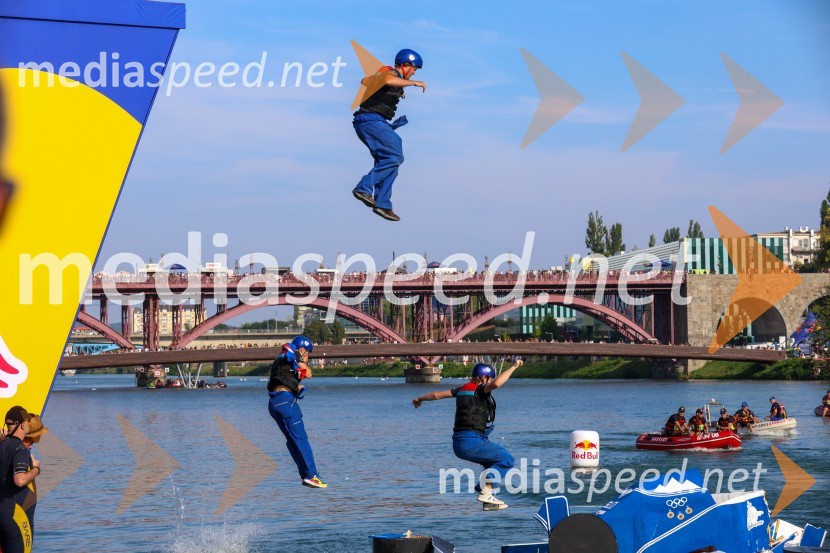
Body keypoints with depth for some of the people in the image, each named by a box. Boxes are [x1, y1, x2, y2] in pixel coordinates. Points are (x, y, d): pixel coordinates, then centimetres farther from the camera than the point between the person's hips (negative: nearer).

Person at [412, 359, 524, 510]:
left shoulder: (462, 389, 15)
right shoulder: (480, 390, -8)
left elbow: (436, 395, 22)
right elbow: (496, 383, -29)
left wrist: (420, 399, 39)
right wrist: (513, 367, -19)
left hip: (458, 443, 9)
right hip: (472, 441, -9)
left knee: (493, 463, 26)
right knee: (506, 459, -1)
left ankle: (487, 498, 12)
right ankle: (486, 492, -12)